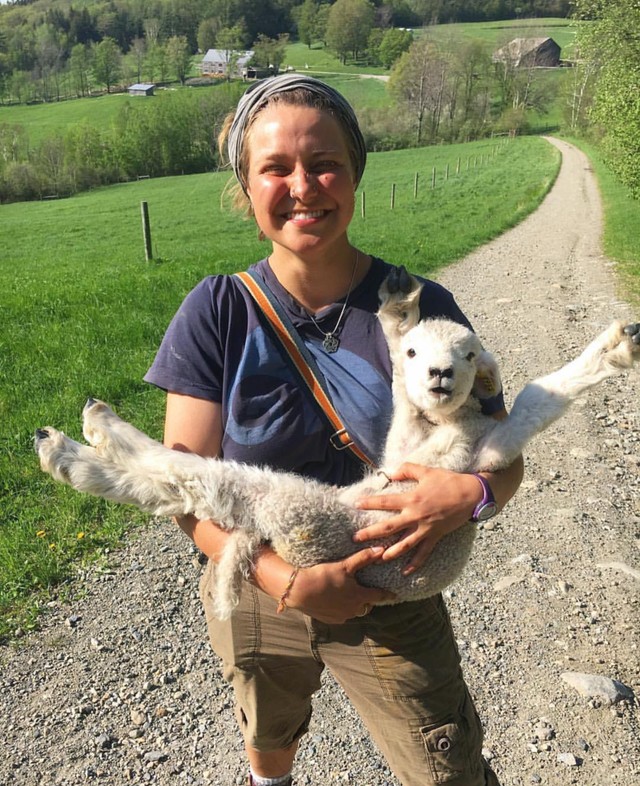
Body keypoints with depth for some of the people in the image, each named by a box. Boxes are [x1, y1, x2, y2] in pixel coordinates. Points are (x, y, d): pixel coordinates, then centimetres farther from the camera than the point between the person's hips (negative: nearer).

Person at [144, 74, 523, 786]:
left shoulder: (420, 308, -15)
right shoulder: (217, 312, -15)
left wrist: (470, 492, -30)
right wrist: (288, 582, -26)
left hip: (390, 607, -1)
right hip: (256, 596, 2)